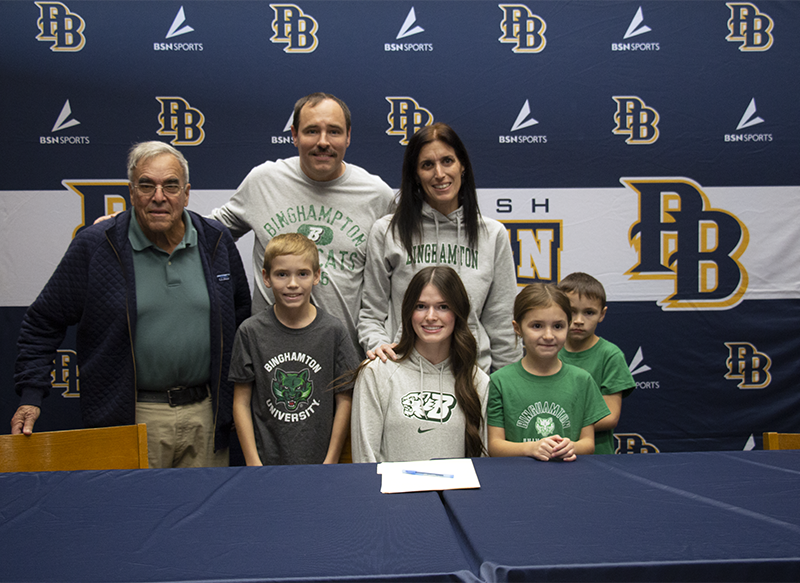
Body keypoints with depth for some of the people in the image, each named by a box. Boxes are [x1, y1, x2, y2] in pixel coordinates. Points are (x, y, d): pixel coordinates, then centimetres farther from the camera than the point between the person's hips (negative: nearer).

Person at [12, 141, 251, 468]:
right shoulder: (94, 246, -4)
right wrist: (30, 397, -6)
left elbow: (241, 314, 15)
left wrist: (238, 398, 12)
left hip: (207, 414, 3)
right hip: (132, 418, -3)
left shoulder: (217, 242, 4)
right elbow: (43, 324, 1)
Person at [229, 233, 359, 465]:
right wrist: (253, 463, -5)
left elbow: (345, 399, -2)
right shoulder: (250, 331, -5)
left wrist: (331, 461, -5)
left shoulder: (333, 331, -5)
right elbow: (241, 402, -2)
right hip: (266, 461, 0)